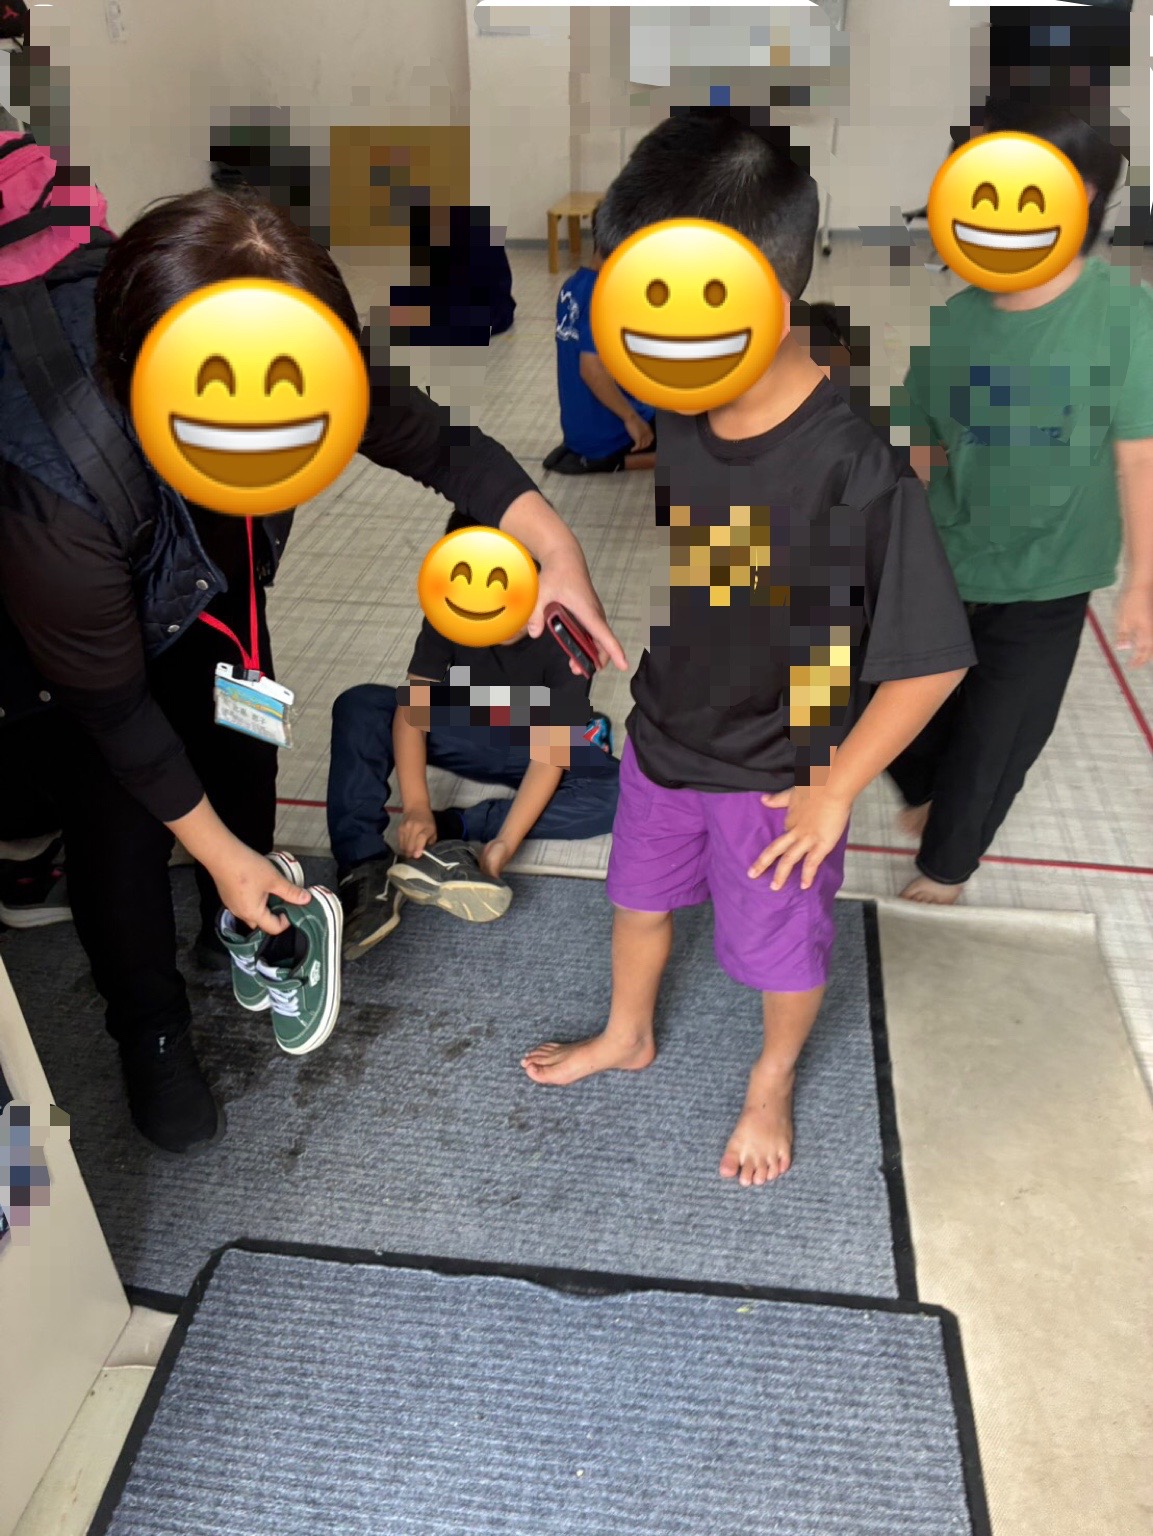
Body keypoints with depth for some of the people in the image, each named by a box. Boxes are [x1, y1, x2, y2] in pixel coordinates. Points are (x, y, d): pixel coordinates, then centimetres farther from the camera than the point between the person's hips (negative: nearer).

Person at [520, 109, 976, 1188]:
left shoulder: (858, 475, -32)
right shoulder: (664, 419, -15)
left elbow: (932, 663, -23)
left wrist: (835, 789, -16)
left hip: (779, 774, -5)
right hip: (661, 738, 5)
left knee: (782, 948, 20)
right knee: (639, 896, 27)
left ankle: (771, 1081, 51)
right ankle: (626, 1036, 56)